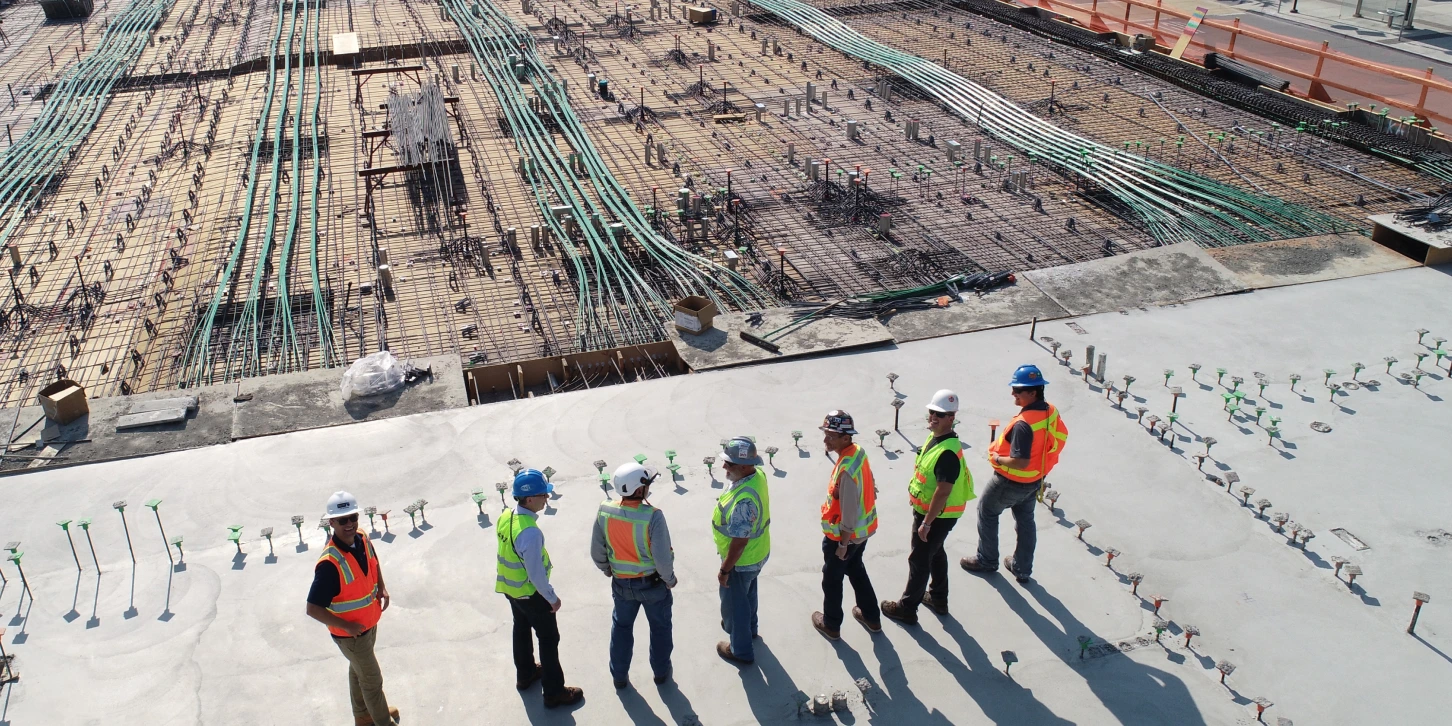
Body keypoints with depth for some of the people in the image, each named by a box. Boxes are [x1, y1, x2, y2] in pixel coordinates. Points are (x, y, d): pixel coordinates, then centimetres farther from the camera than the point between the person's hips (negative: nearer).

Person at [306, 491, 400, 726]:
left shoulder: (362, 540, -12)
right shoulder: (330, 563, -36)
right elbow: (313, 609, -33)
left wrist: (382, 587, 0)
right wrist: (347, 626, -26)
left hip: (369, 623, 7)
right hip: (350, 633, -7)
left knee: (358, 670, 29)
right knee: (372, 679, 12)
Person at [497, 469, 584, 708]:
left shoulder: (505, 517, -10)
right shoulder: (530, 532, -36)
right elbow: (536, 573, -29)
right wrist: (552, 598, -15)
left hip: (510, 587, 8)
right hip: (530, 593, -8)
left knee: (521, 630, 28)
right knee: (549, 639, 9)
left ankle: (525, 674, 49)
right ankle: (554, 692, 22)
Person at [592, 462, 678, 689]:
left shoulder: (604, 511, -17)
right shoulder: (653, 516, -30)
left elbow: (597, 552, -5)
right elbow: (663, 558, -25)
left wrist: (608, 570, 14)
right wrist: (670, 579, -6)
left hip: (621, 583, 3)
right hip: (653, 583, -3)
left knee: (621, 626, 25)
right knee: (660, 627, 23)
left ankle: (619, 675, 39)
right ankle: (661, 671, 40)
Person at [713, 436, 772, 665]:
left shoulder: (744, 500, -41)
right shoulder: (757, 474, -13)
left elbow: (739, 542, -31)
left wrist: (725, 570, -18)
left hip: (741, 560, -8)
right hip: (756, 553, 8)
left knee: (733, 603, 15)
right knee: (748, 593, 32)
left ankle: (741, 650, 36)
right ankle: (748, 627, 57)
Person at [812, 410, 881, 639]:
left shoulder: (846, 470, -34)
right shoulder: (858, 451, -6)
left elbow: (848, 511, -28)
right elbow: (869, 487, 8)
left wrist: (843, 544, -17)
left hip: (843, 534, -9)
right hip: (863, 529, 9)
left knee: (832, 579, 15)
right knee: (856, 571, 28)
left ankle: (831, 625, 34)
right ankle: (871, 617, 43)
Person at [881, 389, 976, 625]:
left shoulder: (948, 453, -32)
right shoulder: (935, 436, -1)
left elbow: (943, 492, -30)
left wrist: (926, 523, -24)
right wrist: (919, 507, 21)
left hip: (938, 516, -10)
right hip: (926, 509, 10)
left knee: (919, 560, 5)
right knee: (935, 553, 24)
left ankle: (907, 608, 21)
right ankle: (939, 599, 43)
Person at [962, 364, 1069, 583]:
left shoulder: (1023, 424, -35)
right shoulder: (1051, 412, -9)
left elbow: (1020, 462, -35)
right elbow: (1060, 437, 8)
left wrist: (998, 459, -17)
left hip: (1011, 482, -8)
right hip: (1035, 480, 8)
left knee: (987, 512, 16)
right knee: (1025, 520, 23)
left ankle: (986, 561, 30)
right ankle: (1022, 569, 36)